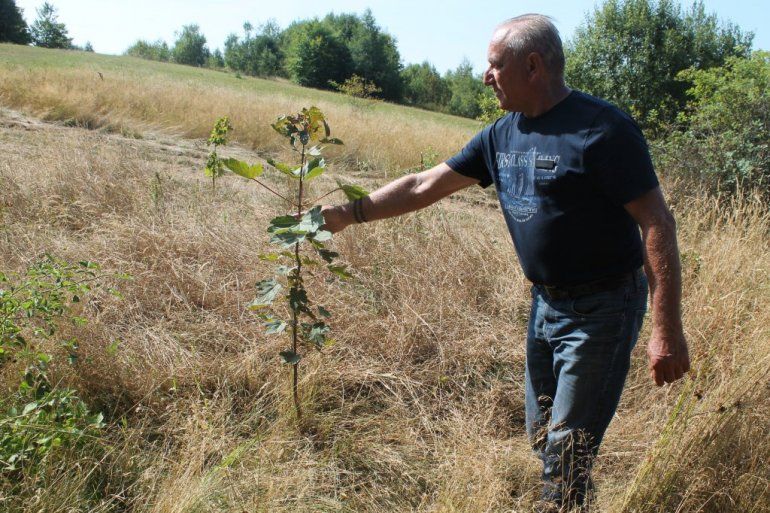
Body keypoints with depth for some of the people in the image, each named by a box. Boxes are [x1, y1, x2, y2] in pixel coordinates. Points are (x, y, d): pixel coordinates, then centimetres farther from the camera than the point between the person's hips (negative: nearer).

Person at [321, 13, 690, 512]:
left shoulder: (602, 129, -18)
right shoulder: (503, 135, 4)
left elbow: (657, 223, -19)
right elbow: (424, 186, 8)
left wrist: (668, 330, -23)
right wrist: (350, 213, 5)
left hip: (602, 309, -7)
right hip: (546, 303, 8)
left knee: (567, 452, -2)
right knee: (542, 438, 18)